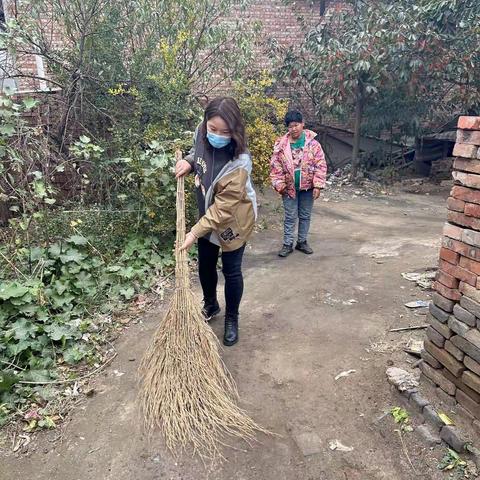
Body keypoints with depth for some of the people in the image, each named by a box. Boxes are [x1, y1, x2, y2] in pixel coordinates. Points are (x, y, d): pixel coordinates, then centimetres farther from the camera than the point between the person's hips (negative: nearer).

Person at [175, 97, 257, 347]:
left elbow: (223, 207, -30)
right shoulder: (201, 134, -13)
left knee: (231, 271, 7)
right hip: (206, 215, 7)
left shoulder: (238, 162, -33)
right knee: (205, 265, 19)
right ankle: (210, 305, 45)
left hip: (232, 222, -6)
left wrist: (196, 231, -29)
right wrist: (188, 162, -7)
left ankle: (231, 319, 30)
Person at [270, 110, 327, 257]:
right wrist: (279, 184, -7)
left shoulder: (312, 143, -8)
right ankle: (287, 244, 16)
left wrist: (318, 185, -12)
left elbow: (320, 165, -8)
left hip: (307, 187, 0)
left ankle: (302, 242, 27)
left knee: (305, 216, 12)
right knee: (290, 217, 6)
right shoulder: (281, 145, -5)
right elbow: (275, 166, -1)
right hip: (289, 187, 0)